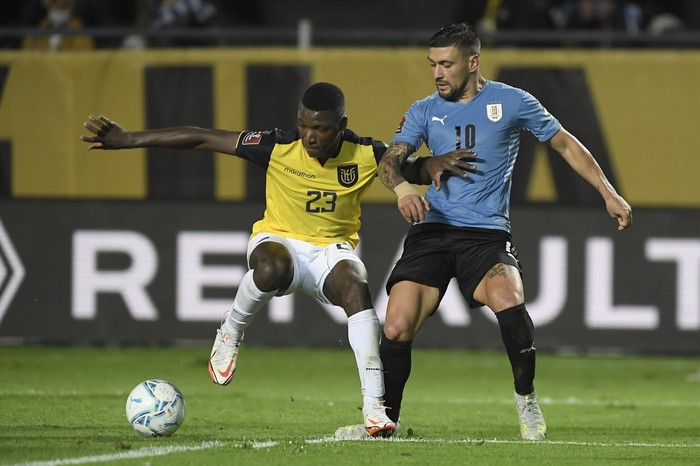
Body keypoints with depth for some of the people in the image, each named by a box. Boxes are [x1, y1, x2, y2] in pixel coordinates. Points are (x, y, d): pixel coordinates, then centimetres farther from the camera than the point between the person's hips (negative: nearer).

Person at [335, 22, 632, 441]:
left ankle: (526, 395, -8)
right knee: (397, 328, -11)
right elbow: (390, 160, -1)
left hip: (486, 234, -3)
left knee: (509, 299, -31)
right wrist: (402, 186, -25)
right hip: (431, 230, 3)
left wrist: (608, 193, 6)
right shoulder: (424, 111, 10)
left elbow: (565, 143, 11)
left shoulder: (511, 102, 3)